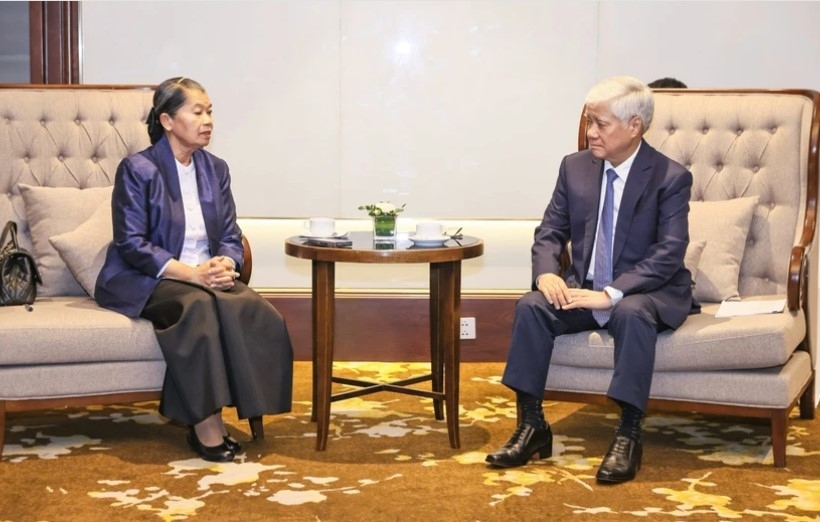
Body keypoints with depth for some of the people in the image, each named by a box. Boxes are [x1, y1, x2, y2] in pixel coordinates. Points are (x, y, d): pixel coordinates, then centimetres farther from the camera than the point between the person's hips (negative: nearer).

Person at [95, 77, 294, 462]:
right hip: (146, 281, -5)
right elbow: (132, 245, -13)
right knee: (199, 307, -37)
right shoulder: (137, 170, -7)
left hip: (207, 278, 5)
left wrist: (224, 265, -16)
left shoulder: (215, 169, 11)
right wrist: (192, 273, -23)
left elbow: (231, 238, 10)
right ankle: (207, 426, -31)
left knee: (257, 312, -26)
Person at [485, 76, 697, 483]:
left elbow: (670, 252, -18)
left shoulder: (671, 178, -10)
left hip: (647, 293, -4)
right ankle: (531, 426, -17)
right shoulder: (575, 167, 5)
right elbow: (550, 232, 7)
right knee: (531, 306, -23)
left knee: (632, 314, -38)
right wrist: (547, 273, -17)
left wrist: (612, 294, -29)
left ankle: (628, 435, -30)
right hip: (584, 288, 4)